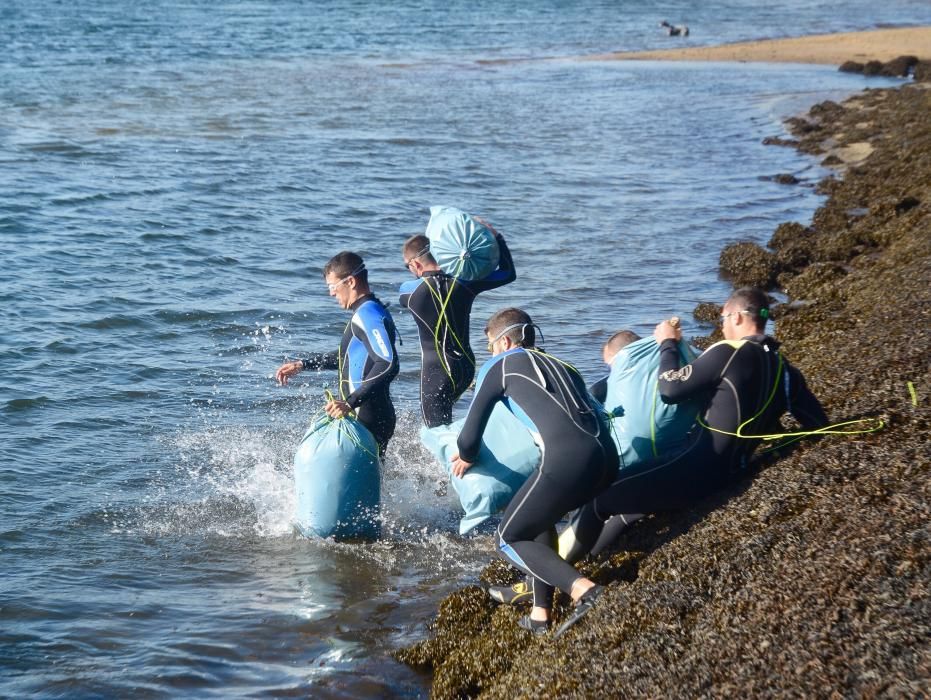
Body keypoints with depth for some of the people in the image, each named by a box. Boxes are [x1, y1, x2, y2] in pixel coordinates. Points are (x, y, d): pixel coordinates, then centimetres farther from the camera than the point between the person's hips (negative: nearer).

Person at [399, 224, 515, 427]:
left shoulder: (410, 290, -11)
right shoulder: (462, 283, -4)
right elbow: (508, 273, 8)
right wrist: (496, 237, 12)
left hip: (436, 371, -5)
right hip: (466, 367, 5)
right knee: (442, 416, 29)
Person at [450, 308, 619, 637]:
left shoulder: (499, 365, 15)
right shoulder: (562, 366, 32)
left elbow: (471, 432, 15)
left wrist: (465, 456, 37)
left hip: (566, 460, -7)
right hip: (607, 456, 7)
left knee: (510, 539, 10)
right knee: (539, 519, 30)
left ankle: (583, 589, -12)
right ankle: (540, 614, 23)